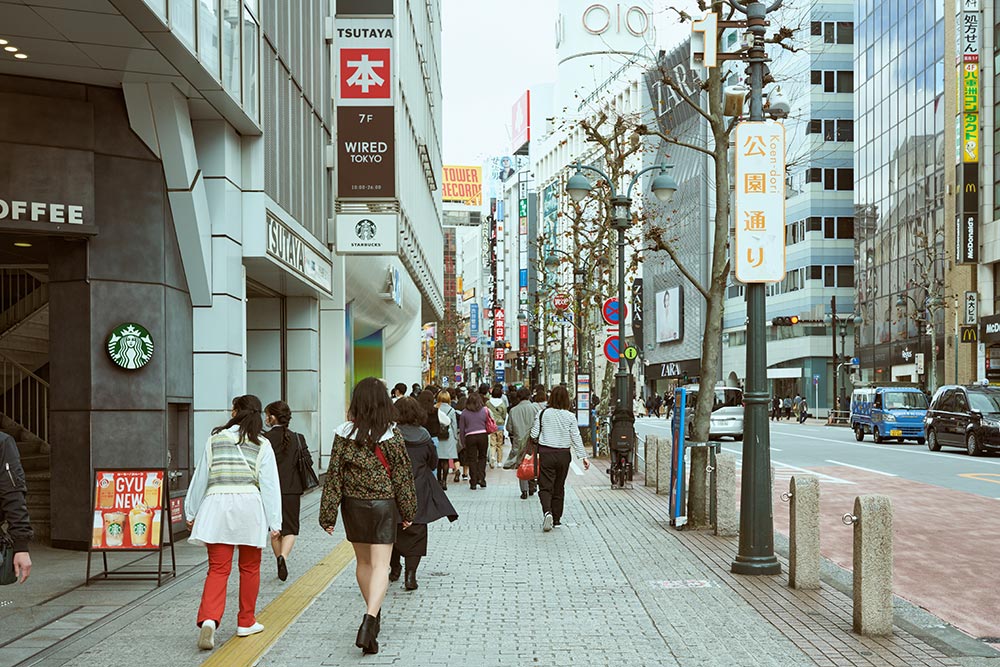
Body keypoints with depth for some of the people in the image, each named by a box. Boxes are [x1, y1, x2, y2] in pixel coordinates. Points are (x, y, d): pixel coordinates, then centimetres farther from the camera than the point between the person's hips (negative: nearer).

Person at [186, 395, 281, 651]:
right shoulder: (262, 445, 4)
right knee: (249, 567, 14)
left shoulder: (215, 439, 8)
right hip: (249, 505, -1)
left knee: (218, 568, -1)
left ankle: (208, 619, -22)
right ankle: (246, 622, 23)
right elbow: (269, 485, 0)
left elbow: (201, 477, 11)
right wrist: (275, 522, 2)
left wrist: (192, 512, 20)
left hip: (216, 504, 1)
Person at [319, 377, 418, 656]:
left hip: (353, 505, 2)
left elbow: (334, 476, -5)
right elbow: (402, 476, -4)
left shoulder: (344, 434, -7)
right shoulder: (392, 435, -10)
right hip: (383, 505, -2)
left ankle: (373, 615, 32)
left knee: (363, 562, 19)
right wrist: (408, 512, 7)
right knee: (380, 565, -3)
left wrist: (328, 515, 1)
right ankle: (369, 620, -21)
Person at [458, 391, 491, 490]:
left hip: (470, 437, -1)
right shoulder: (484, 410, 1)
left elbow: (461, 429, 3)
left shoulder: (464, 413, 1)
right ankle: (481, 478, 3)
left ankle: (473, 482, 6)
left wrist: (463, 443, 8)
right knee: (482, 457, 16)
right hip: (483, 435, 1)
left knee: (472, 459, 6)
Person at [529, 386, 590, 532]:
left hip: (546, 453, -1)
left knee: (545, 487, -1)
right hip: (563, 454, 2)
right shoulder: (570, 416, -4)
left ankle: (547, 512, -26)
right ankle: (556, 519, 21)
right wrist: (583, 456, -1)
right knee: (559, 487, 14)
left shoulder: (543, 414, -5)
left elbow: (534, 434, -3)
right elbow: (576, 438, -5)